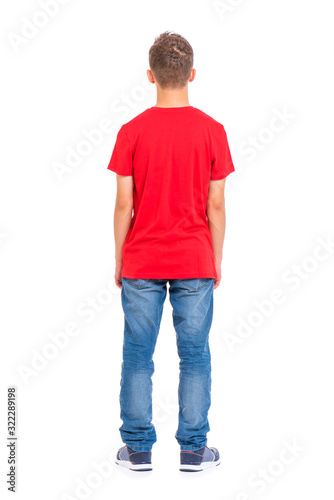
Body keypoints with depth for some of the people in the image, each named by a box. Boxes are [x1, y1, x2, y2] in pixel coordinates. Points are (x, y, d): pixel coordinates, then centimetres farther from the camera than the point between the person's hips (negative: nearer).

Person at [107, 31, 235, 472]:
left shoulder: (132, 131, -6)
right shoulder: (212, 130, -5)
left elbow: (124, 204, -5)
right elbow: (216, 205, -4)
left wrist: (119, 258, 6)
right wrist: (216, 259, 7)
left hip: (142, 263, 0)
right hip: (195, 263, 0)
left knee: (137, 356, 9)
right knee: (195, 356, 9)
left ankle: (138, 448, 15)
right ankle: (194, 449, 15)